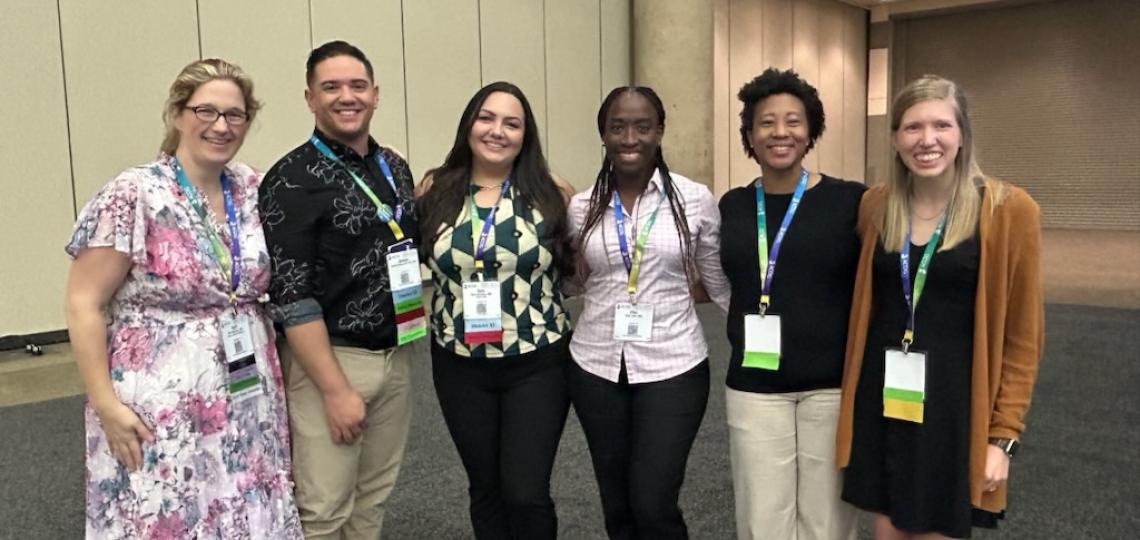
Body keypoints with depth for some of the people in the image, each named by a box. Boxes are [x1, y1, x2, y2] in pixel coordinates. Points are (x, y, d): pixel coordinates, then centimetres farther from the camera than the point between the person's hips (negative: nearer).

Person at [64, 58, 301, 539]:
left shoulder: (253, 189, 3)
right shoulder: (133, 196, -12)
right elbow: (83, 304, -10)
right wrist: (106, 404, -13)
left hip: (249, 404, 5)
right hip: (162, 411, -5)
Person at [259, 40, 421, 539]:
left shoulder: (395, 167, 9)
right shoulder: (292, 179, -11)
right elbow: (290, 296, -16)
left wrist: (409, 337, 11)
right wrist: (335, 388, -18)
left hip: (395, 355, 6)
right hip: (329, 358, -6)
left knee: (375, 495, 15)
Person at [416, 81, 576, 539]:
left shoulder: (552, 194, -4)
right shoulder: (435, 191, 0)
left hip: (537, 364, -2)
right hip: (460, 367, 2)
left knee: (526, 493, -2)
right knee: (486, 489, 14)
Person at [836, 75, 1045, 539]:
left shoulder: (1008, 210, -9)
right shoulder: (874, 206, 1)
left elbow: (1022, 336, -6)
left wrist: (1004, 434, -8)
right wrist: (853, 395, 8)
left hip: (956, 403, -3)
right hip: (883, 399, 3)